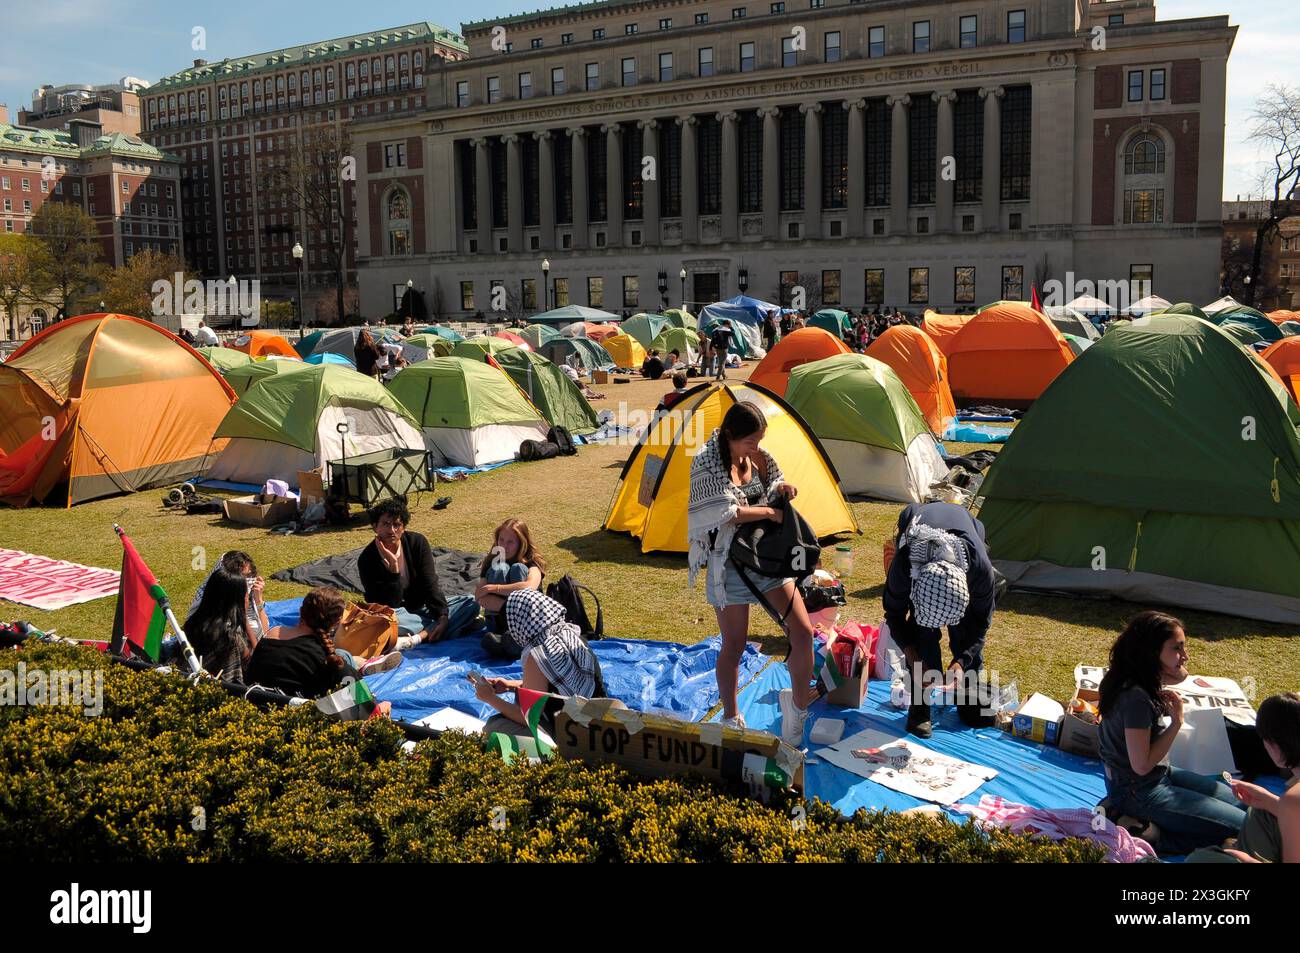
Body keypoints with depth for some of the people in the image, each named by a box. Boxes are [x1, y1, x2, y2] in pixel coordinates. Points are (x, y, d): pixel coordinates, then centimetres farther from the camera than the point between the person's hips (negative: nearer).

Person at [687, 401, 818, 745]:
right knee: (734, 646, 8)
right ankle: (731, 718, 28)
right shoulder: (706, 463, -16)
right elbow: (724, 512, -24)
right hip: (729, 564, -5)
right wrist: (768, 512, -17)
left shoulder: (759, 457, 1)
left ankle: (798, 704, 17)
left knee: (803, 632, -3)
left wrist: (781, 490, -6)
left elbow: (773, 484, 17)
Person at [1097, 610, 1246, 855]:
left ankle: (1151, 830, 10)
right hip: (1138, 792, -9)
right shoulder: (1136, 698, -30)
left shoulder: (1146, 683, -2)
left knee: (1237, 800, 19)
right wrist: (1176, 723, -21)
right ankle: (1153, 836, -7)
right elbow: (1141, 765, -26)